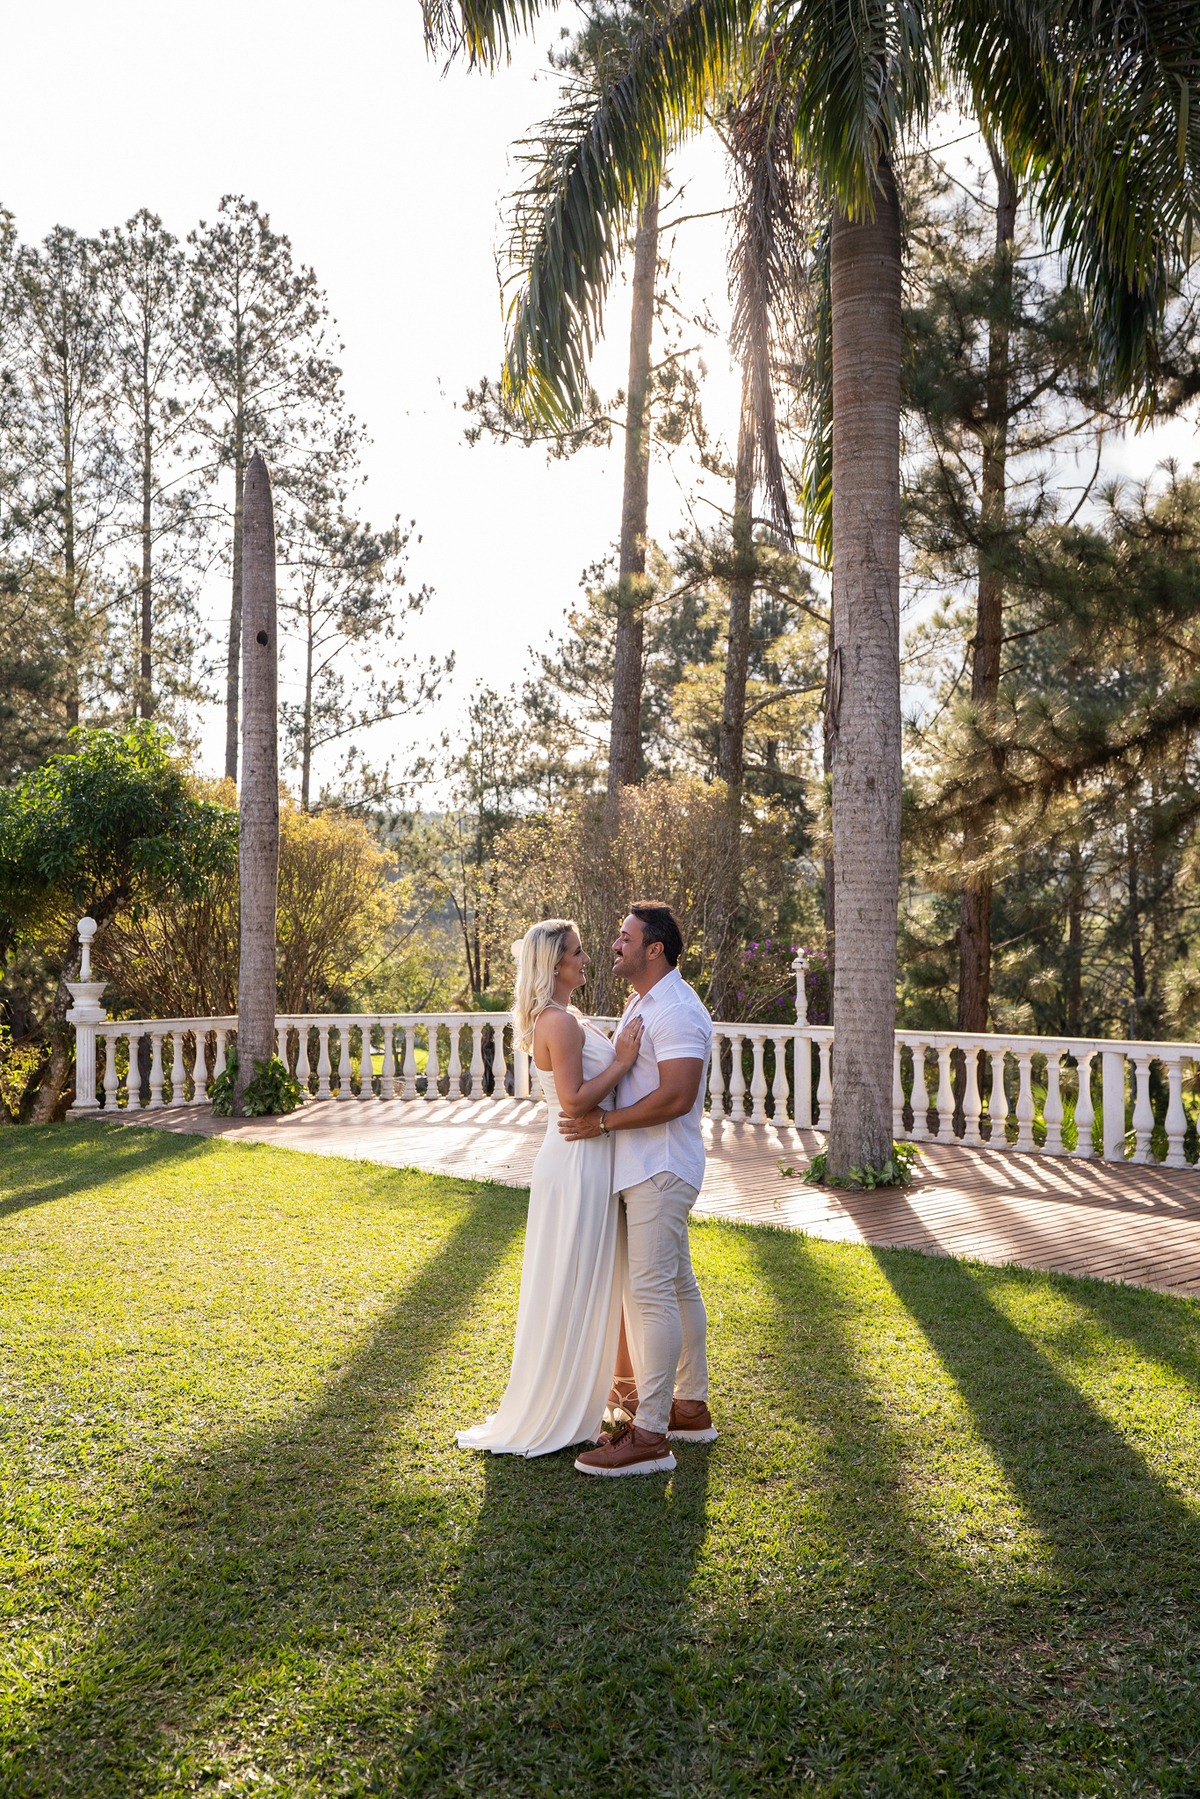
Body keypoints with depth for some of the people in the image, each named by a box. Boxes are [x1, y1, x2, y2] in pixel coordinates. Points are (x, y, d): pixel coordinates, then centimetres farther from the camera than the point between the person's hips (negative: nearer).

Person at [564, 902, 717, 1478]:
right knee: (677, 1286, 16)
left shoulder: (676, 1009, -18)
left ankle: (648, 1434, -4)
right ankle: (691, 1407, 26)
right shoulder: (642, 1004, 16)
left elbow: (675, 1097, -26)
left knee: (650, 1292, -9)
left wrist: (604, 1120, -20)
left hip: (661, 1170, -11)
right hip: (645, 1169, 11)